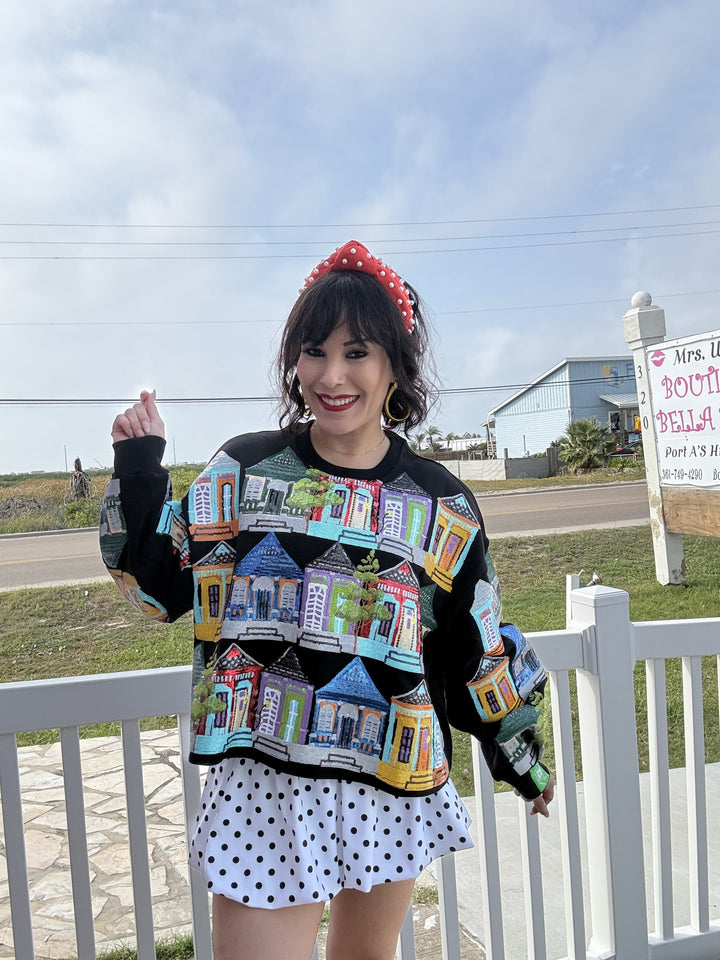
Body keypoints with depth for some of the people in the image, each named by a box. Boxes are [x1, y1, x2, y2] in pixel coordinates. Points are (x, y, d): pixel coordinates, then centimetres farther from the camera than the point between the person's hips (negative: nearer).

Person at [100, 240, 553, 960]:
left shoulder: (439, 504, -2)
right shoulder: (244, 469, -3)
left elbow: (479, 648, 7)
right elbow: (161, 585, 3)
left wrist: (520, 753, 14)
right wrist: (139, 469, -5)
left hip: (393, 786, 2)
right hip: (263, 780, -1)